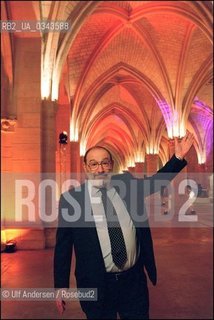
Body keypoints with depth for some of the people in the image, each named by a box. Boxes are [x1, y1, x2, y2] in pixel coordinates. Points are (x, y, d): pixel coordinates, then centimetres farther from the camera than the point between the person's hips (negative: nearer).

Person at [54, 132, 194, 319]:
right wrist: (61, 285, -2)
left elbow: (155, 181, 16)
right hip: (96, 285, -2)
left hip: (134, 280, 3)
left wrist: (178, 157, 6)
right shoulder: (71, 198, -9)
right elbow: (63, 246, -4)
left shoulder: (127, 184, 0)